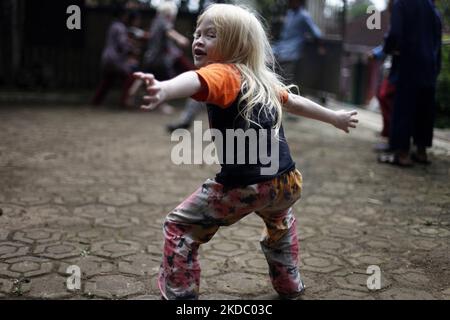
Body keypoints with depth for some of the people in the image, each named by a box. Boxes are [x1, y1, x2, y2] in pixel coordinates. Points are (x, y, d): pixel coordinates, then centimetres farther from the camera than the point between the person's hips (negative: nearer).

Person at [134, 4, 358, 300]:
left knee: (179, 227, 9)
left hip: (244, 187, -8)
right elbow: (295, 102, 32)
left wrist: (163, 89, -53)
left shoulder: (223, 74, -8)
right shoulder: (264, 80, 16)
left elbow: (193, 81, -31)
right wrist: (335, 117, 48)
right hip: (288, 182, 8)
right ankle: (290, 285, 51)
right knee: (280, 218, 40)